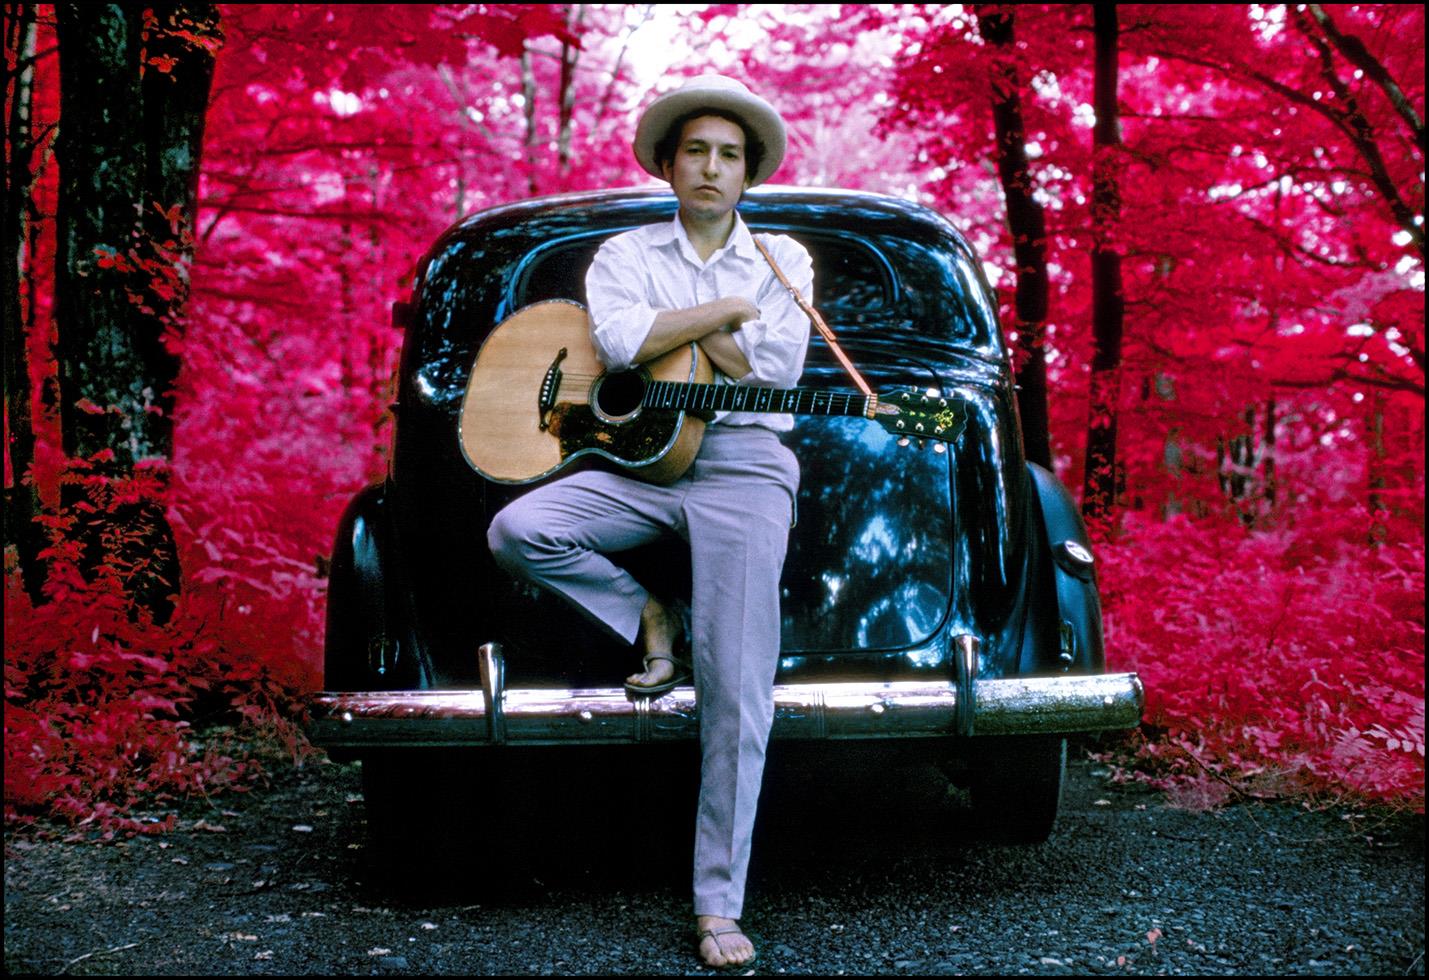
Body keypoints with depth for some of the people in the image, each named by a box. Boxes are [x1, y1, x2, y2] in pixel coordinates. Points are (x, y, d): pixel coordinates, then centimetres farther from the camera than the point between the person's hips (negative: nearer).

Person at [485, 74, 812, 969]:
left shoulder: (782, 259, 13)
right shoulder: (626, 254, 11)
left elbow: (773, 374, -2)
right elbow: (620, 340, -11)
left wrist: (667, 326, -1)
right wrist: (728, 307, -7)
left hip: (744, 468, -1)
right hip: (638, 462, 2)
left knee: (737, 693, -11)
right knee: (518, 533, -27)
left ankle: (719, 906, -7)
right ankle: (648, 618, 0)